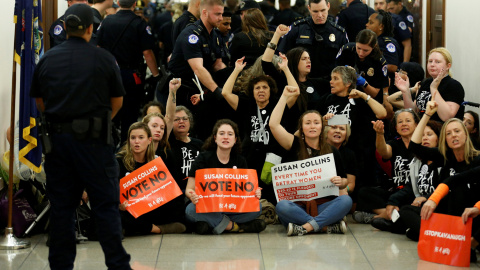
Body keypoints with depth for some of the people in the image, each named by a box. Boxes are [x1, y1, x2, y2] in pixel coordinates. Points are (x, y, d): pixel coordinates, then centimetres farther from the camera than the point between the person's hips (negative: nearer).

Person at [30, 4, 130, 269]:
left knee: (61, 206, 10)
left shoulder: (47, 59, 3)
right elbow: (117, 101, 4)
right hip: (93, 140, -3)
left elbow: (39, 101, 11)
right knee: (105, 204, 2)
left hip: (58, 138, 3)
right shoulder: (104, 58, -4)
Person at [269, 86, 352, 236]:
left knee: (346, 200, -28)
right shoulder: (295, 146, 9)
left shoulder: (331, 151, 12)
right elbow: (273, 124, -5)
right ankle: (328, 226, -31)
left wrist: (341, 182, -6)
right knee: (281, 206, -34)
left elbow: (344, 182, 19)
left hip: (324, 205, 1)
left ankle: (306, 227, -31)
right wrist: (285, 96, -2)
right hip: (299, 204, -1)